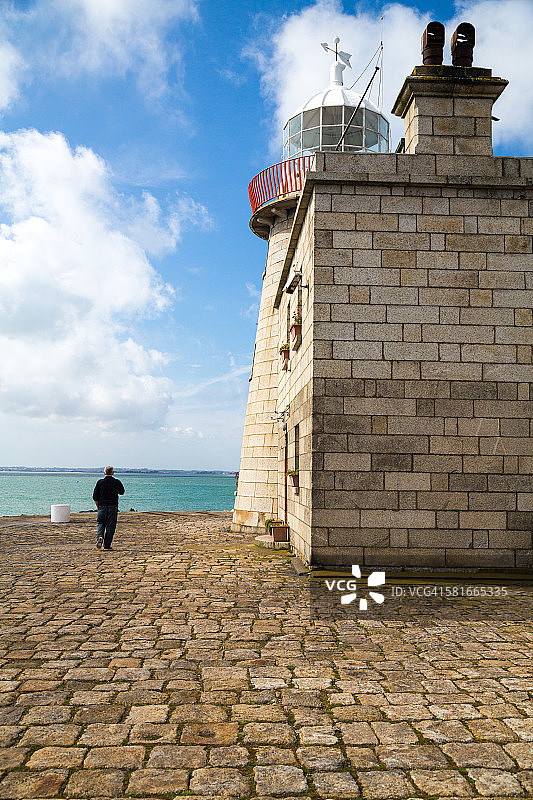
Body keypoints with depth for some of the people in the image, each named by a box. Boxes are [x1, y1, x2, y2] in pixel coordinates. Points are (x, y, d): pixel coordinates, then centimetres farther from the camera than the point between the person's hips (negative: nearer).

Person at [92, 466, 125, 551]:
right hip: (113, 507, -1)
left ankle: (100, 537, -15)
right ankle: (107, 545, 4)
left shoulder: (100, 482, 0)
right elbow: (122, 492, 14)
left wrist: (98, 506, 14)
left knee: (101, 523, 13)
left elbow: (95, 497, 3)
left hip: (102, 506, 1)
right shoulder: (117, 482, -3)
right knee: (110, 525, 4)